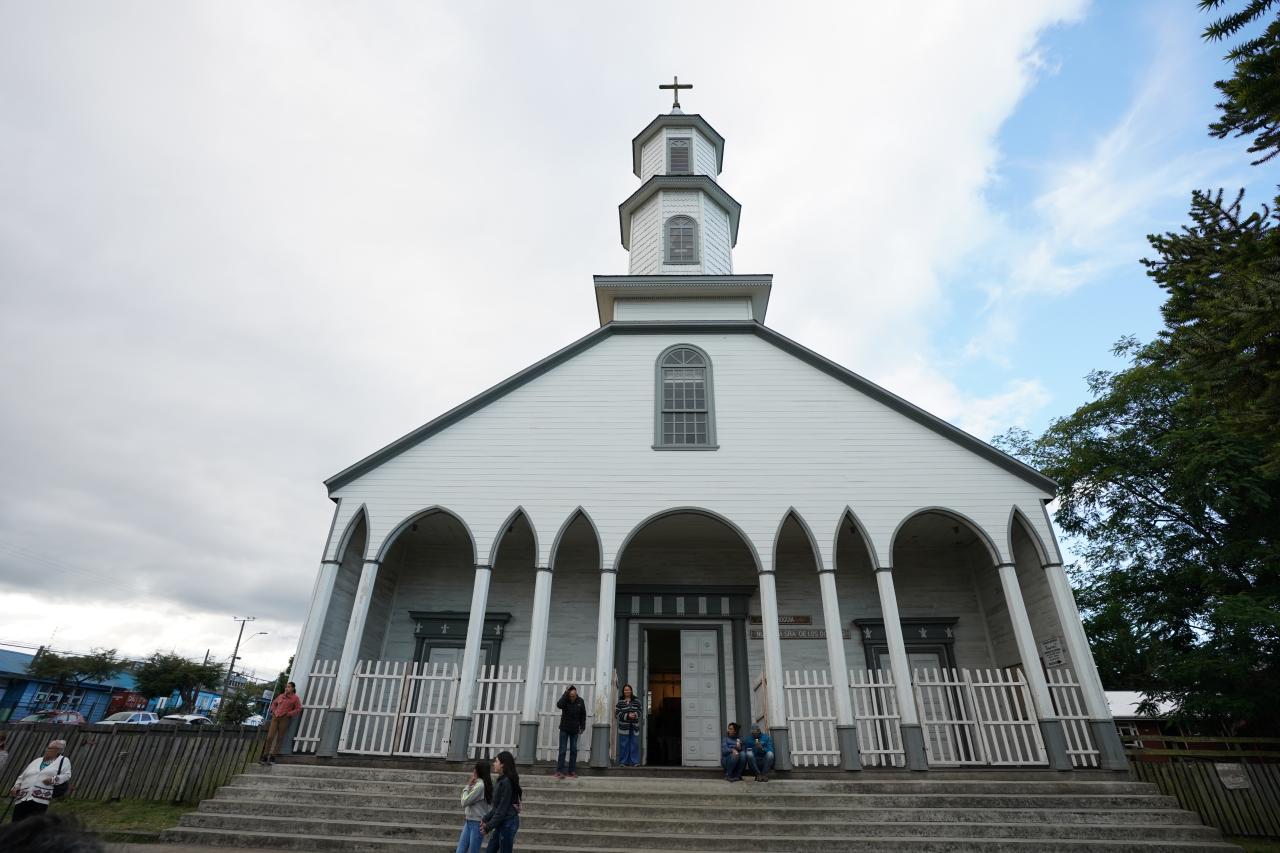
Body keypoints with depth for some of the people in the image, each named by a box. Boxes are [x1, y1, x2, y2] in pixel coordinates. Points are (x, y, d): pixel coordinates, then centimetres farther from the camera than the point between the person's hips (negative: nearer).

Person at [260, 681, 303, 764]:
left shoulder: (295, 698, 0)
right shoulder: (281, 696, 14)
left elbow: (298, 709, -4)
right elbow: (274, 702, 30)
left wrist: (288, 714, -10)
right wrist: (273, 710, 14)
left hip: (284, 719, -4)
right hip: (275, 717, 4)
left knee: (279, 739, 0)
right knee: (270, 737, -2)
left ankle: (272, 757, 8)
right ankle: (265, 756, 7)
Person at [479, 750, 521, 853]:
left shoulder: (506, 782, -20)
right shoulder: (501, 780, 9)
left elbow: (502, 809, -20)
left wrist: (489, 827, -13)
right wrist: (485, 819, 8)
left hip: (508, 822, -9)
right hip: (502, 822, 9)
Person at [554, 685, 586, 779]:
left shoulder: (580, 701, -5)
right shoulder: (565, 700, -13)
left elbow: (583, 715, 5)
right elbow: (559, 705, -37)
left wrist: (582, 727, 2)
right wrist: (566, 693, -37)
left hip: (575, 730, 3)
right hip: (564, 729, -2)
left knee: (574, 750, 6)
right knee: (562, 750, -4)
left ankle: (572, 771, 13)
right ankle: (559, 771, 0)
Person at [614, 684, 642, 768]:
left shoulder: (636, 701, 9)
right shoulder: (620, 702, 3)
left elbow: (639, 711, 8)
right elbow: (617, 713, -4)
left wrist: (635, 714, -16)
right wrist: (627, 715, -16)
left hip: (634, 726, 2)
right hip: (624, 726, -1)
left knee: (634, 744, 0)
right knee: (624, 744, 0)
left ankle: (634, 762, 6)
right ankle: (623, 762, 9)